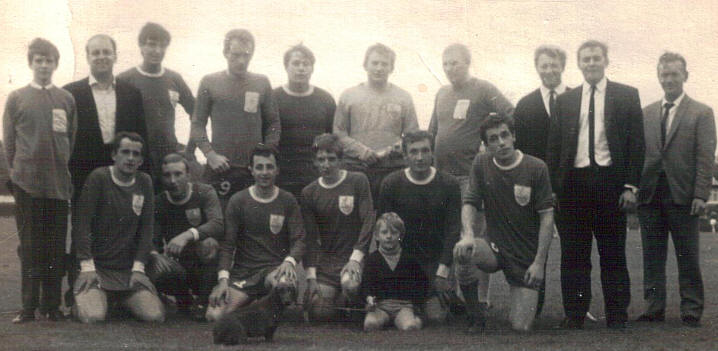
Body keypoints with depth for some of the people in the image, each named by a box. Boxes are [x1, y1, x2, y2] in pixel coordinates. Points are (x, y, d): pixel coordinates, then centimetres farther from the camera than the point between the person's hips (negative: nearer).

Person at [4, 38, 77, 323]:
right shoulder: (16, 99, 5)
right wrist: (18, 171, 4)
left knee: (55, 245, 3)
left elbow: (73, 139, 11)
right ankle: (29, 305, 7)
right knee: (29, 245, 2)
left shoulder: (66, 99, 8)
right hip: (26, 183, -1)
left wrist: (63, 169, 7)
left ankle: (52, 304, 11)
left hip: (59, 183, 1)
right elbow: (8, 141, 7)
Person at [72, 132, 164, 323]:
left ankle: (121, 299, 17)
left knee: (155, 315, -15)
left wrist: (138, 268, -3)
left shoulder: (144, 182, 8)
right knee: (93, 316, -26)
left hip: (129, 269, 4)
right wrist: (87, 267, -15)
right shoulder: (99, 178, -5)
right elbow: (82, 223, -9)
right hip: (97, 265, -4)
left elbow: (146, 228, 7)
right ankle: (83, 298, 11)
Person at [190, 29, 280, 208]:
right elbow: (197, 124, 5)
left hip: (254, 168, 1)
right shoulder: (209, 82, 5)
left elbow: (273, 124, 13)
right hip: (220, 167, -1)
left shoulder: (262, 83, 10)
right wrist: (210, 154, -8)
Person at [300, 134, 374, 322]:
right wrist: (310, 276, -5)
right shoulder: (309, 193, 6)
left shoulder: (358, 181, -1)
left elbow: (368, 221, -7)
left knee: (350, 285, -34)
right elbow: (310, 237, 4)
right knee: (319, 313, -13)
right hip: (325, 260, 2)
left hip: (354, 256, -2)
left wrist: (356, 258, -17)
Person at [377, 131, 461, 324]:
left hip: (434, 259, -1)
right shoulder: (391, 184, -3)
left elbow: (452, 230, -4)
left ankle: (444, 295, 20)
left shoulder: (449, 184, -4)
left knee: (436, 315, -14)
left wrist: (442, 273, -10)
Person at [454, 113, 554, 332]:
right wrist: (468, 234, -22)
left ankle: (524, 298, 29)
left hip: (526, 255, -2)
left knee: (521, 327, -10)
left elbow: (547, 216, -7)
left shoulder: (536, 168, -8)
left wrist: (539, 262, -12)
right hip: (494, 245, 2)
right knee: (463, 252, -34)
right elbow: (470, 203, 0)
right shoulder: (481, 164, 1)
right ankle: (476, 316, -8)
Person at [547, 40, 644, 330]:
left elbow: (636, 143, 2)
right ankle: (574, 314, 11)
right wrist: (554, 187, 2)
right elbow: (554, 146, 10)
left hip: (610, 182, -2)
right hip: (574, 183, 2)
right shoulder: (565, 101, 11)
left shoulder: (626, 96, 5)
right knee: (573, 254, 4)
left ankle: (617, 317, 10)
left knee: (613, 254, 4)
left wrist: (631, 185, -6)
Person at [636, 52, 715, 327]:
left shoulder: (701, 113, 2)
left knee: (688, 257, 3)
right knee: (652, 256, 7)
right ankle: (654, 308, 13)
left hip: (682, 195, -3)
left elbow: (705, 158, -4)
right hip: (650, 194, 4)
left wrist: (701, 195, -11)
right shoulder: (647, 113, 13)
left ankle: (691, 311, 9)